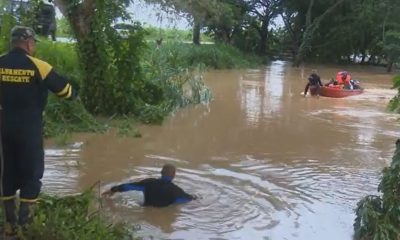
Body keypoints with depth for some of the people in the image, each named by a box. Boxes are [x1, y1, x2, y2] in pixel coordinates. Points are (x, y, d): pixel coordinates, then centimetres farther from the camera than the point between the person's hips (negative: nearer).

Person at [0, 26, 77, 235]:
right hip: (30, 128, -5)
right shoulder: (38, 66, -12)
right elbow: (66, 91, -5)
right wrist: (73, 93, 17)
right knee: (32, 172, 7)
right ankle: (24, 219, 6)